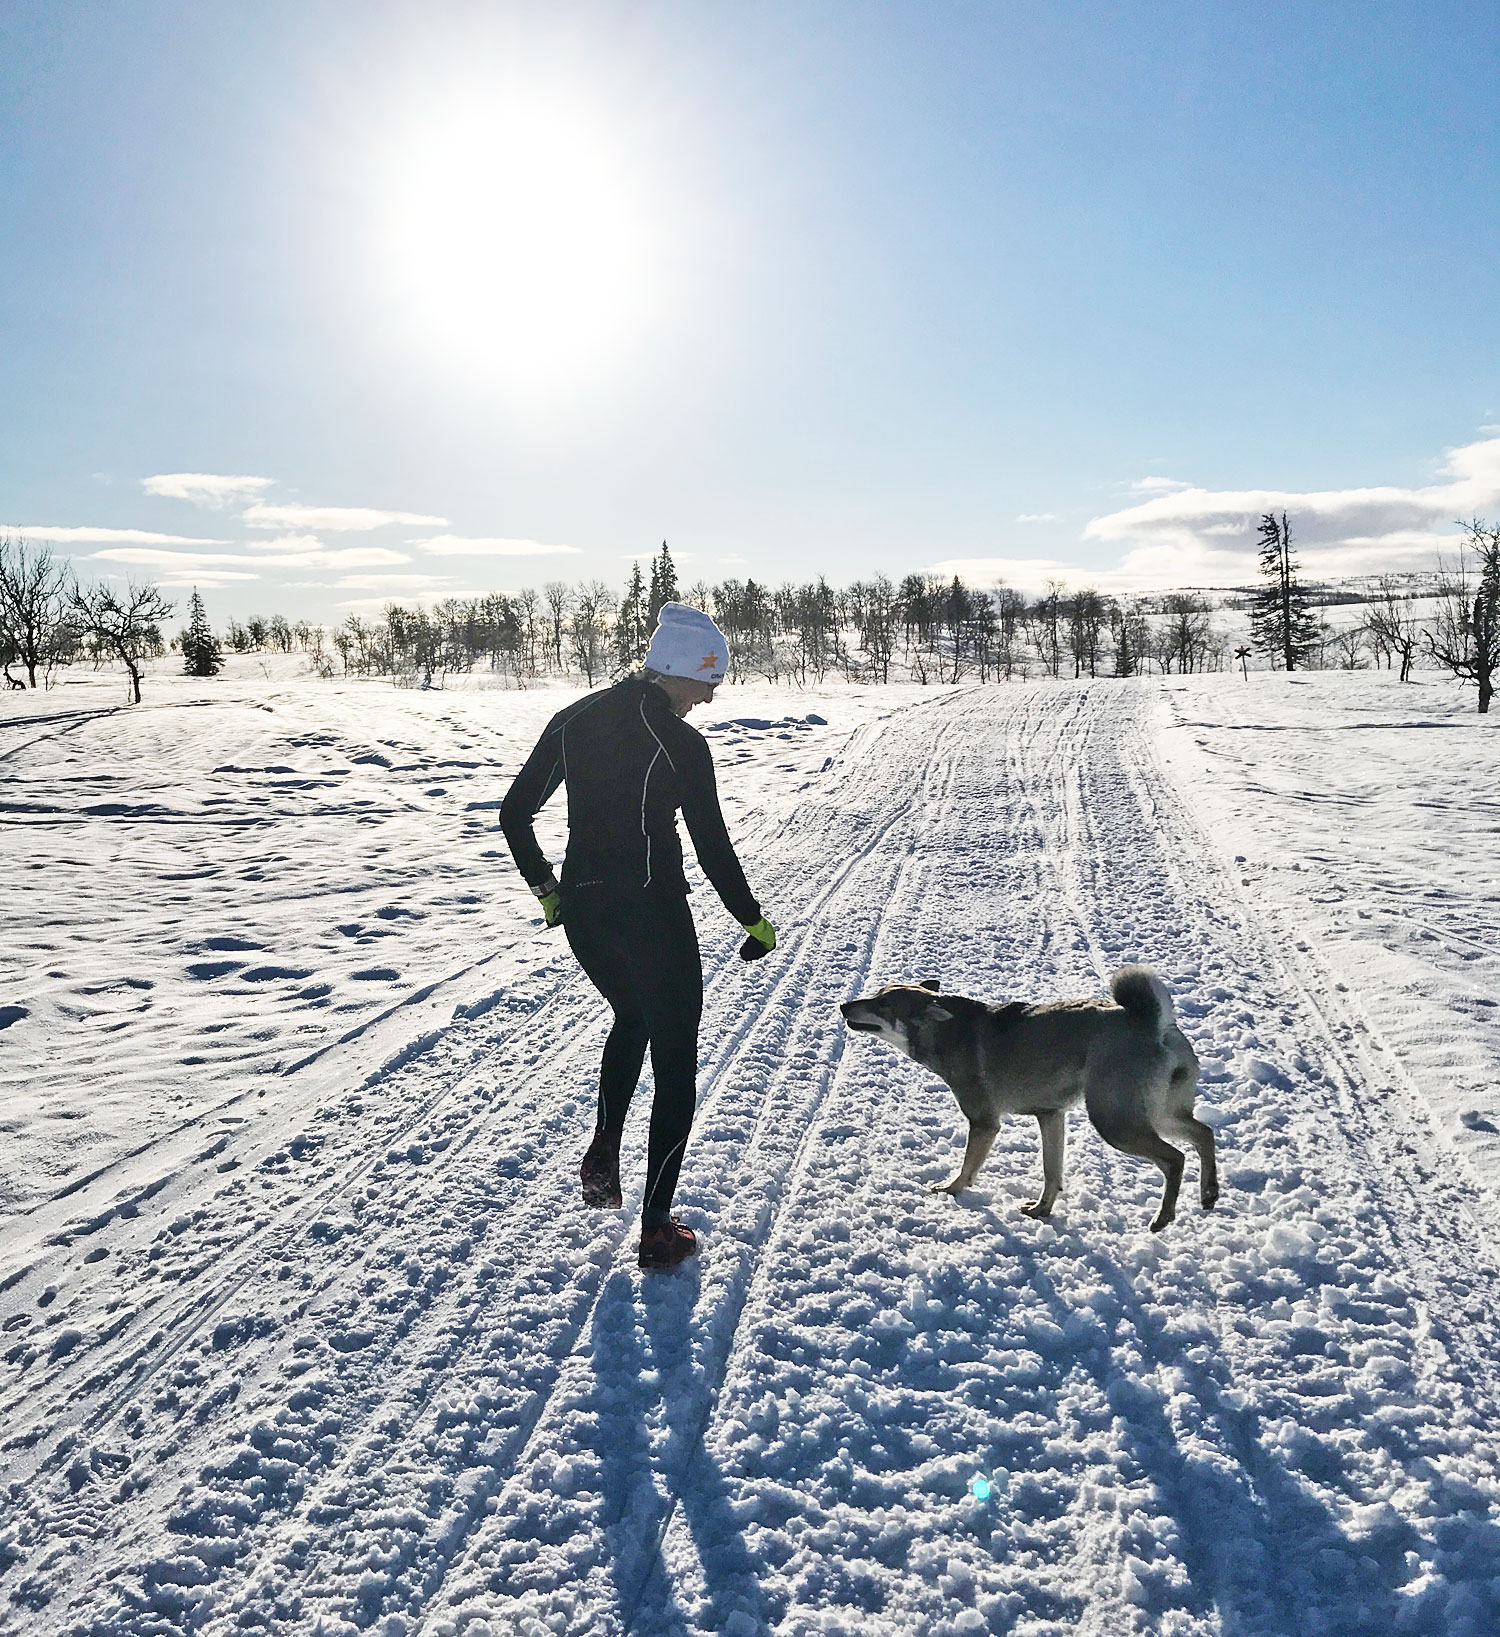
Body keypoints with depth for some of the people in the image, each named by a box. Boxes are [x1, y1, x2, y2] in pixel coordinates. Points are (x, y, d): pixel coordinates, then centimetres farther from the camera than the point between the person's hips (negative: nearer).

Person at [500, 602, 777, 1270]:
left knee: (631, 1019, 33)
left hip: (581, 911, 6)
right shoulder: (681, 743, -13)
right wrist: (755, 922, 2)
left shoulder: (574, 719, 4)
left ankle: (605, 1149, 19)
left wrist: (548, 891, 18)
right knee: (674, 1062, 9)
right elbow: (712, 846, -12)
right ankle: (657, 1229, 13)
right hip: (653, 913, -6)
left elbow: (514, 813, 8)